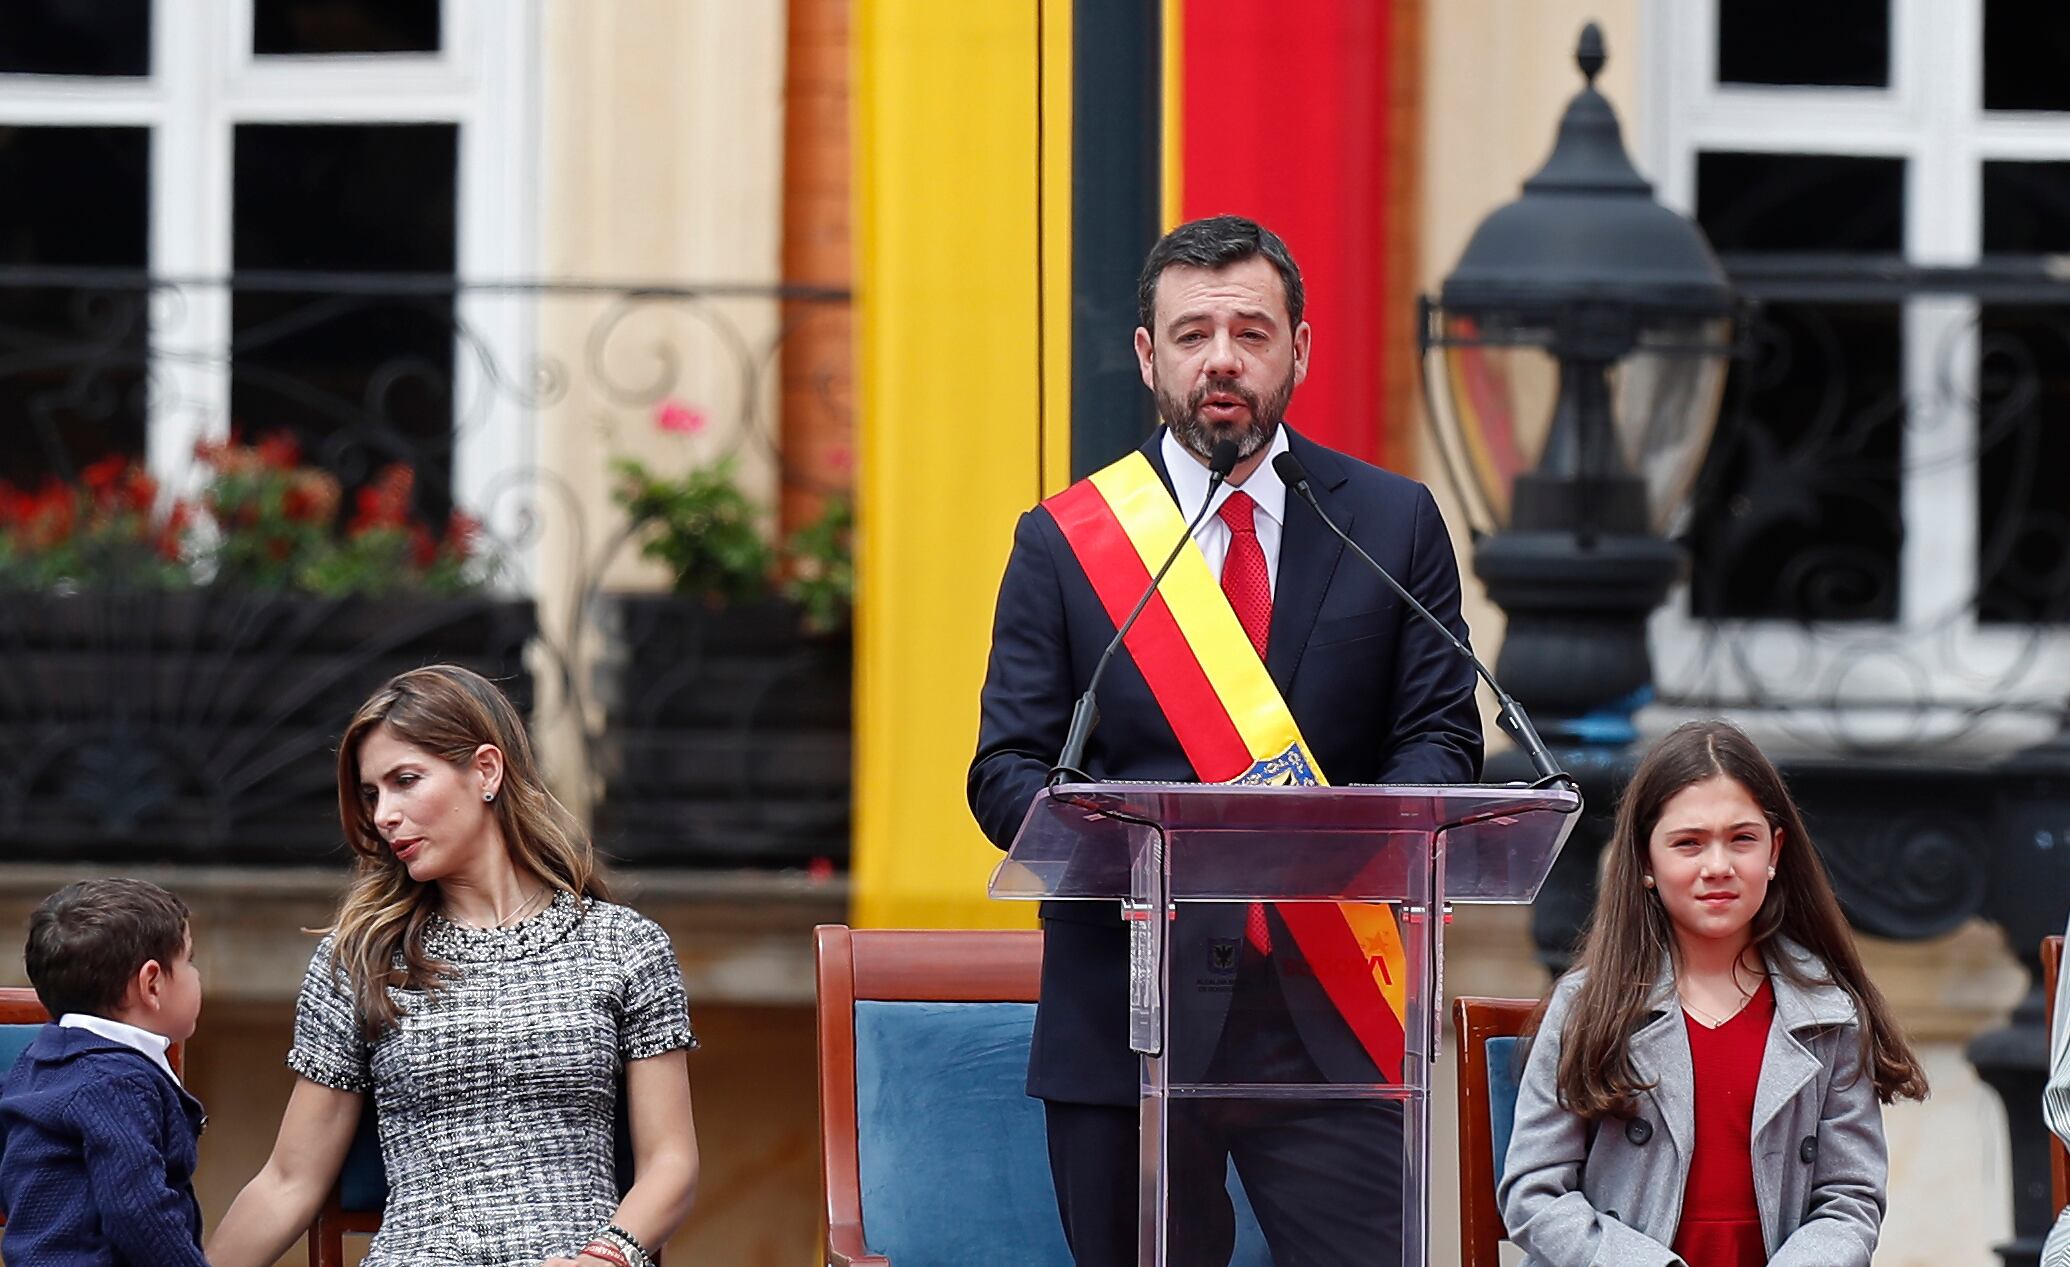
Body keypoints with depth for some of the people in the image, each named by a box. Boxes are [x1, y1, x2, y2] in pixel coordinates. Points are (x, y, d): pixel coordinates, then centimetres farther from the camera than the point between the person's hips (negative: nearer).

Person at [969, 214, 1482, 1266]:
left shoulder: (1396, 525, 10)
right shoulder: (1064, 541, 8)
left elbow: (1442, 739, 6)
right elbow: (1006, 770, 3)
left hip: (1331, 1019, 0)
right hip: (1128, 1012, 0)